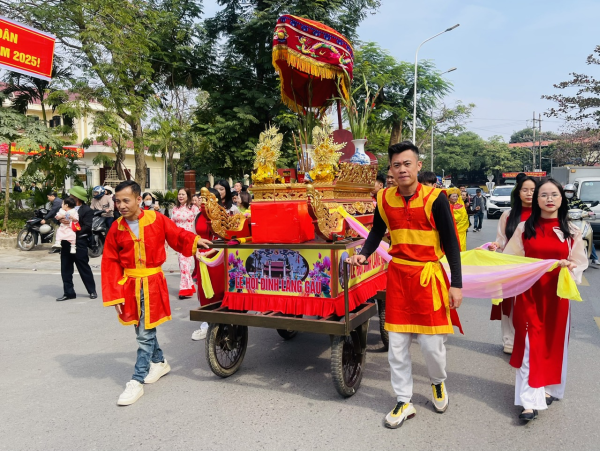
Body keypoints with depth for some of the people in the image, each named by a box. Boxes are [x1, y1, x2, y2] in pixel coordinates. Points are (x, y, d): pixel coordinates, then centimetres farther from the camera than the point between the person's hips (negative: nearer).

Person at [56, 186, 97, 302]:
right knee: (65, 269, 8)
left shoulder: (87, 210, -4)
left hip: (79, 242, -6)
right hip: (66, 241, 6)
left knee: (84, 268, 2)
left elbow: (87, 227, -11)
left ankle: (92, 291, 15)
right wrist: (61, 220, -10)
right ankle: (68, 292, 16)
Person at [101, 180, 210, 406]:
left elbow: (177, 235, 8)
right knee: (144, 329, 17)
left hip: (153, 283, -3)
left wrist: (194, 240, -9)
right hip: (129, 285, 4)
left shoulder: (157, 219, -9)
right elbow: (110, 264, 1)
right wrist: (114, 296, -2)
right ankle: (159, 362, 39)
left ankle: (137, 381, 8)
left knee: (145, 334, -2)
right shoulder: (116, 229, -2)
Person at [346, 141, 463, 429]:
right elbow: (377, 232, 15)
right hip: (397, 275, 3)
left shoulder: (435, 198, -10)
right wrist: (363, 255, -3)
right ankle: (404, 402, 24)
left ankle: (438, 381, 35)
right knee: (397, 344, 6)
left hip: (428, 276, -3)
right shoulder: (384, 199, 0)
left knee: (431, 342, 1)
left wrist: (456, 284, -8)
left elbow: (450, 242, -6)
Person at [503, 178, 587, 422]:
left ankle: (549, 388, 33)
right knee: (531, 344, -3)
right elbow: (510, 259, 5)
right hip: (529, 294, -1)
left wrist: (570, 267, -17)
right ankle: (531, 400, 0)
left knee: (553, 342, 12)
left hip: (556, 294, 1)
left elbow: (579, 264, 4)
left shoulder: (571, 232, 3)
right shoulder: (524, 228, 2)